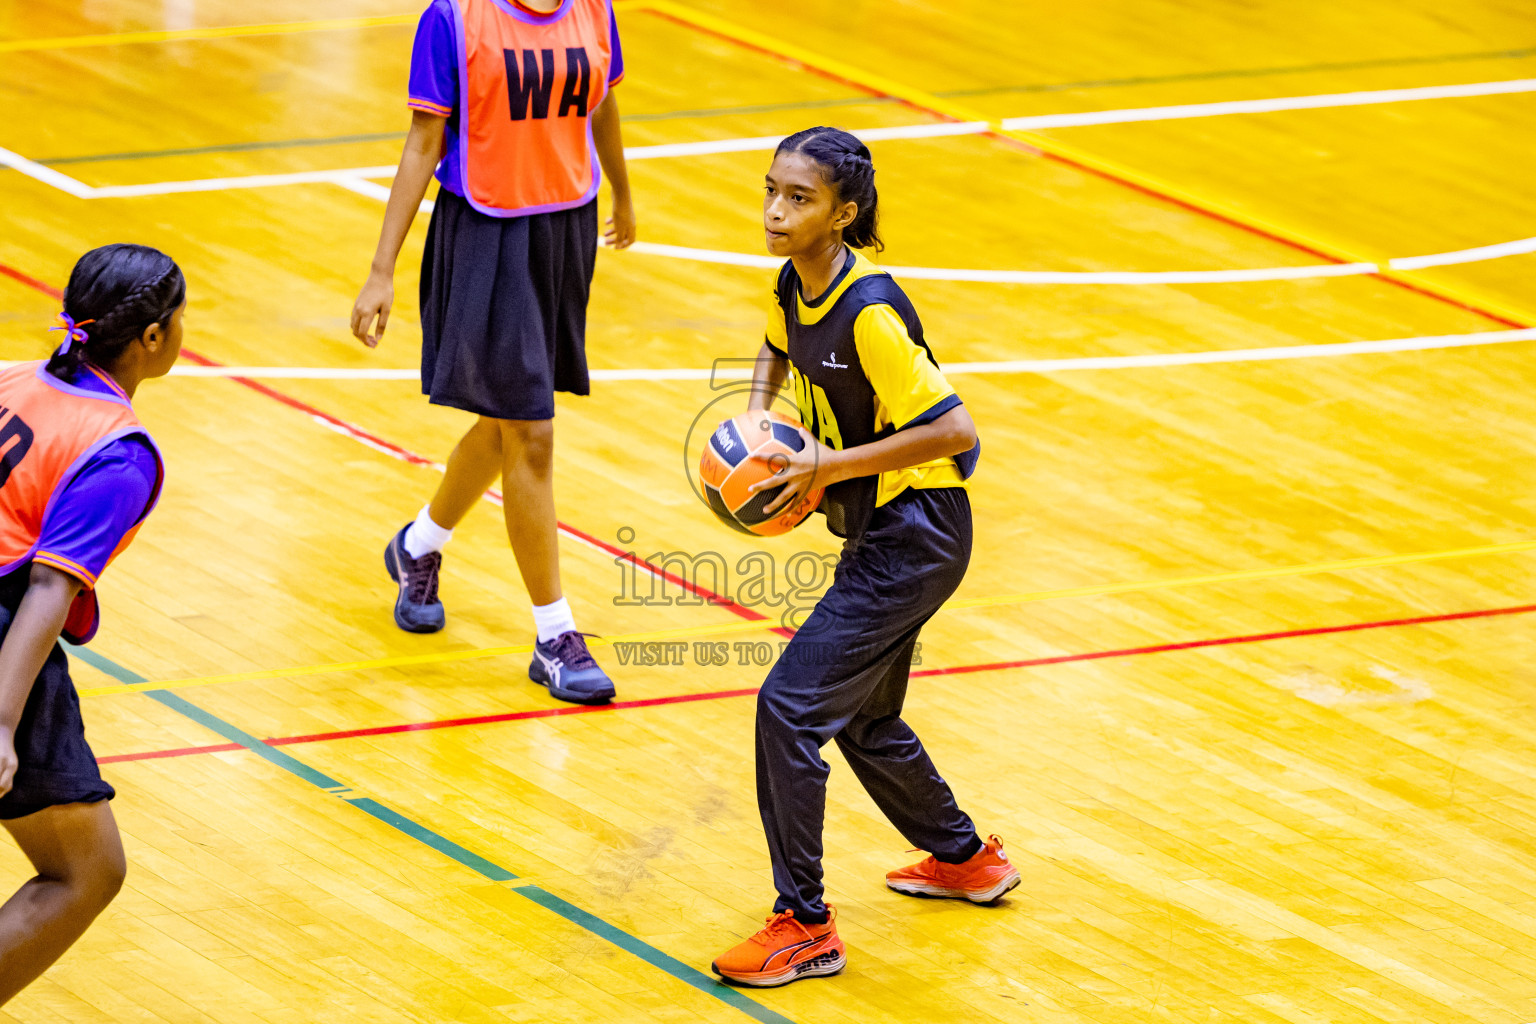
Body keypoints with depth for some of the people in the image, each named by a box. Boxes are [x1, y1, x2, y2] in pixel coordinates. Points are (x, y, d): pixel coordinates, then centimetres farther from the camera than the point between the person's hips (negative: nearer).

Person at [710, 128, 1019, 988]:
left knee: (791, 705, -13)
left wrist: (832, 465, -24)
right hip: (881, 532, 9)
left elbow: (956, 432, -27)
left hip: (916, 536, -9)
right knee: (864, 719, 23)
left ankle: (805, 925, -4)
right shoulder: (797, 285, -1)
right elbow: (778, 350, 25)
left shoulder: (869, 312, -26)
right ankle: (965, 859, 46)